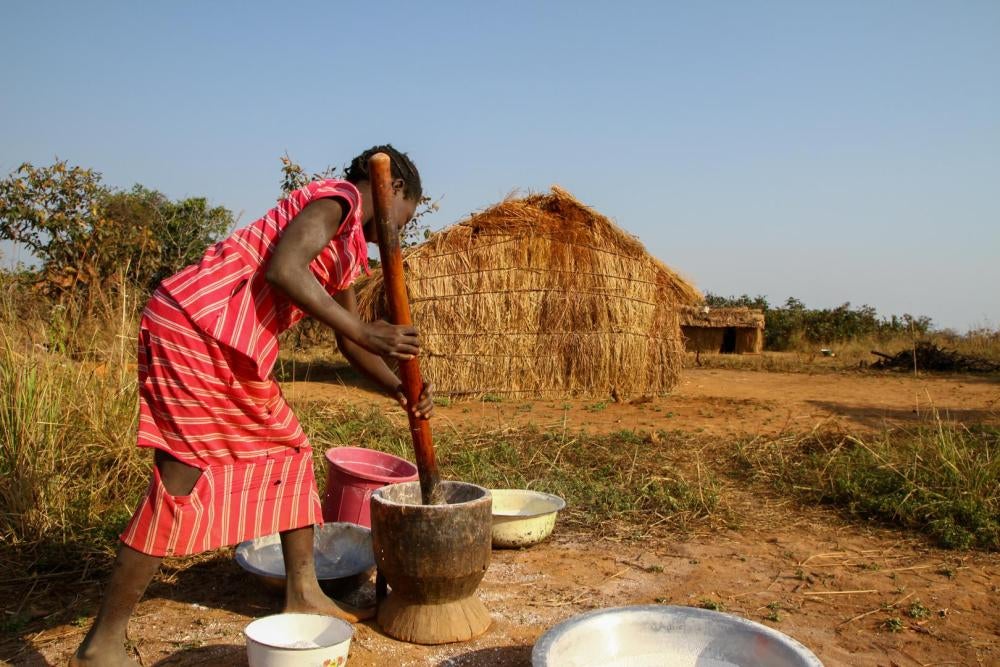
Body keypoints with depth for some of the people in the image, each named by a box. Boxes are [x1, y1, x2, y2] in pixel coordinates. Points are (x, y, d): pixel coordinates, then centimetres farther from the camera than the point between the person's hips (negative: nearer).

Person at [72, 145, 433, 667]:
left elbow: (347, 340, 25)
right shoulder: (338, 198, -7)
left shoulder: (348, 246, 22)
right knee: (183, 479, -9)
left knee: (288, 448, 13)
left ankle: (302, 594, 23)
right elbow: (282, 269, -24)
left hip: (235, 349, 11)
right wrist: (366, 332, -21)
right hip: (196, 324, -11)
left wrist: (400, 390, 12)